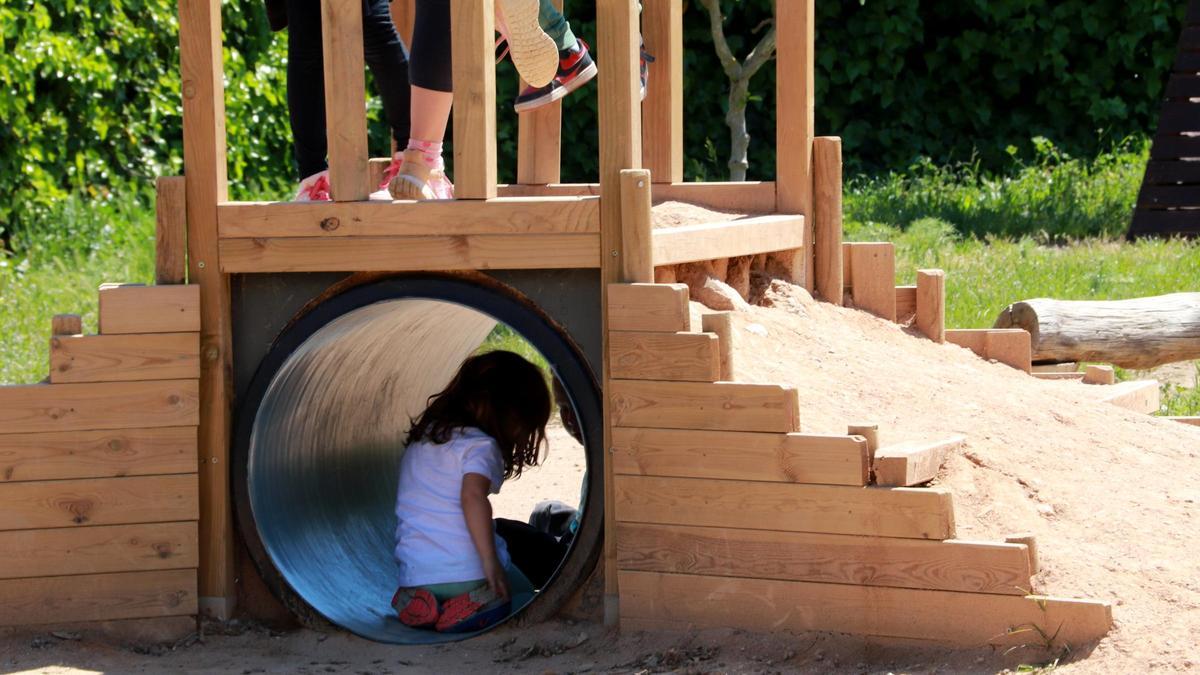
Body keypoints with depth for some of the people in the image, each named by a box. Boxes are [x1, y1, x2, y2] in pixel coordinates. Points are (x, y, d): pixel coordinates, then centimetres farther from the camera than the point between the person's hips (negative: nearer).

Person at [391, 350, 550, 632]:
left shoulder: (420, 439, 19)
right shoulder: (480, 445, -5)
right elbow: (472, 496, -24)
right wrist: (490, 562, -24)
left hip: (413, 579, 6)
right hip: (468, 576, -6)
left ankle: (424, 611, -5)